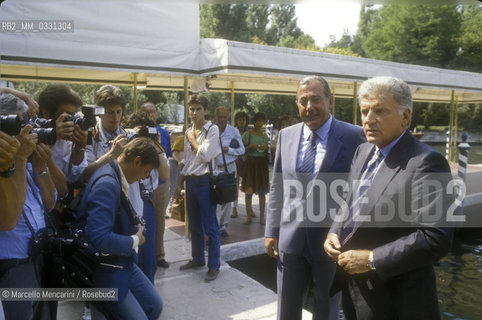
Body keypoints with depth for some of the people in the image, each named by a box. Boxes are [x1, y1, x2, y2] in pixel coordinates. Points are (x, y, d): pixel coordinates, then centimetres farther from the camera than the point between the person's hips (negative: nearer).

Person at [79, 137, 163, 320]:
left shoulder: (116, 178, 2)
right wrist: (135, 240, -18)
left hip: (122, 263, 9)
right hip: (104, 271, -9)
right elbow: (99, 238, -34)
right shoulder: (107, 183, -26)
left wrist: (134, 230, 0)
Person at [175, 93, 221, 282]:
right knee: (194, 225, 17)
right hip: (190, 180, 7)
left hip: (205, 180, -7)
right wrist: (179, 184, 16)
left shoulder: (212, 130, -8)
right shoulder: (188, 132, 12)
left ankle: (214, 266, 11)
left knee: (210, 226, -1)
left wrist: (192, 139, -6)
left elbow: (205, 155, -20)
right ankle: (197, 259, 32)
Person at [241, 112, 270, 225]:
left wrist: (267, 148, -3)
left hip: (262, 164, 3)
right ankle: (249, 215, 10)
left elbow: (269, 153, 18)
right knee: (249, 191, -1)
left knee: (262, 192, 4)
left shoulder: (265, 136, 11)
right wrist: (251, 146, -16)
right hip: (250, 163, -3)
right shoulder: (247, 134, 0)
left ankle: (262, 216, 12)